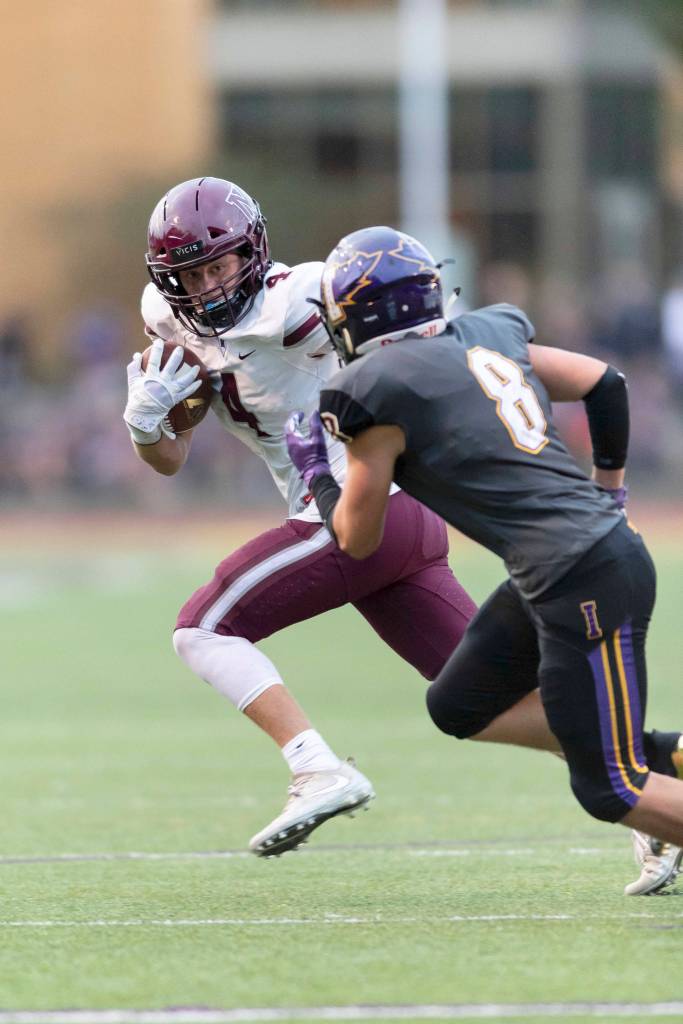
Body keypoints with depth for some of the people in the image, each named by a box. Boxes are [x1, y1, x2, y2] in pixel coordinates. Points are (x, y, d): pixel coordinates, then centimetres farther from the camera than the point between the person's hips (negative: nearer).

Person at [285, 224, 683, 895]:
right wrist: (608, 487, 32)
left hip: (588, 582, -9)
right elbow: (604, 384, 19)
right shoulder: (487, 335, 11)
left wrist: (314, 471, 20)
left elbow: (356, 539, 2)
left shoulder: (376, 394, -9)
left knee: (608, 789, 0)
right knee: (460, 706, 19)